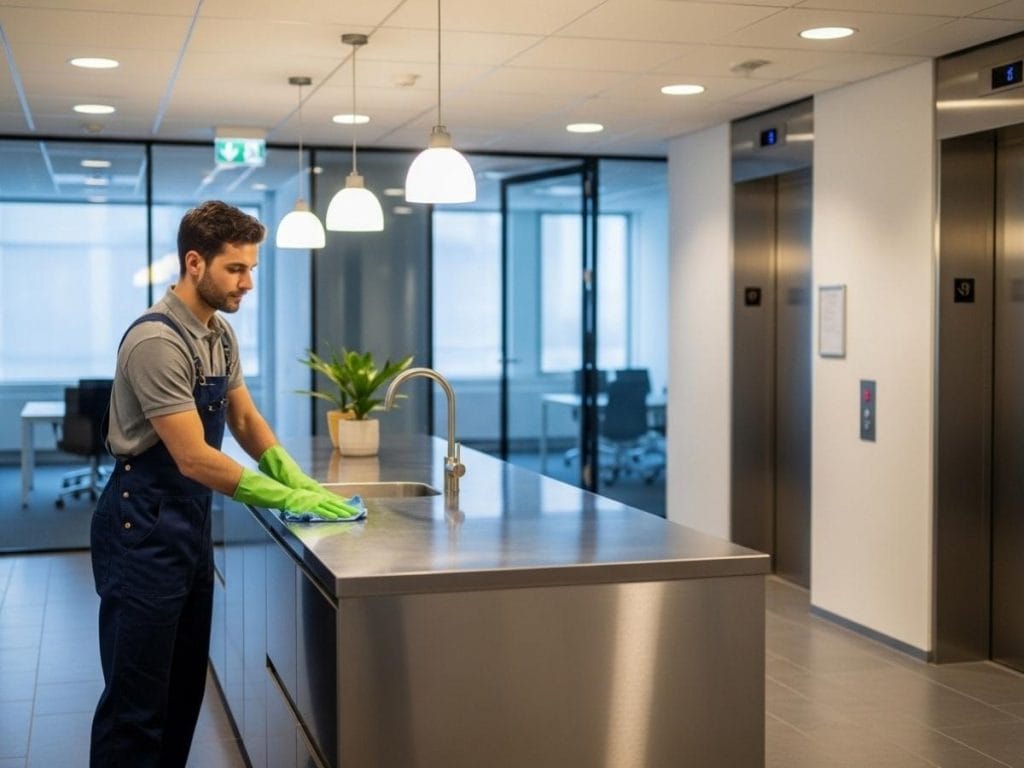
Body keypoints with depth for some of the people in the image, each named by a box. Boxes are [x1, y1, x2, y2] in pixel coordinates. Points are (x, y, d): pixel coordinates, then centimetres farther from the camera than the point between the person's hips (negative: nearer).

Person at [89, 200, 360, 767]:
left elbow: (244, 419, 15)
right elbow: (195, 459, -24)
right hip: (143, 530, -9)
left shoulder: (220, 333, 7)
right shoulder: (157, 341, -22)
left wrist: (295, 477, -2)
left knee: (184, 689, 16)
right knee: (137, 703, -2)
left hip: (191, 524, 9)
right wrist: (287, 500, -20)